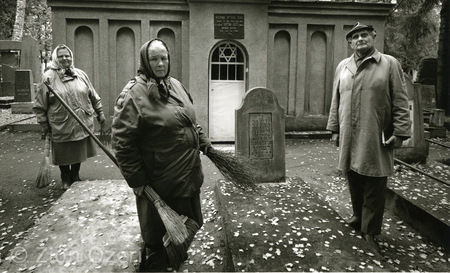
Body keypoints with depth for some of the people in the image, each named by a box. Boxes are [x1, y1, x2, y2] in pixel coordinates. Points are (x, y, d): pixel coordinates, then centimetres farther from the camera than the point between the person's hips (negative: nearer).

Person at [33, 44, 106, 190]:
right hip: (61, 127, -3)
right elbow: (39, 105, -3)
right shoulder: (49, 77, -5)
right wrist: (44, 124, -4)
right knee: (64, 155, 9)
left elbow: (94, 97, 13)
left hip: (82, 124, 3)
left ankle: (75, 176, 36)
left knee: (79, 152, 15)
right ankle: (65, 179, 32)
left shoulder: (80, 74, 6)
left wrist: (100, 112, 11)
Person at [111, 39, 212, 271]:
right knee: (158, 234, 9)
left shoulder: (175, 85, 8)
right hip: (160, 184, -8)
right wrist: (137, 180, -18)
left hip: (188, 175, 8)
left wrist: (204, 141, 19)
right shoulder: (133, 94, -17)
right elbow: (122, 142, -18)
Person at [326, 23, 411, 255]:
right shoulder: (343, 67, 11)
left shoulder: (390, 64, 0)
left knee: (374, 187, 2)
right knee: (354, 182, 13)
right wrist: (334, 129, 10)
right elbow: (336, 101, 13)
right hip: (349, 138, 3)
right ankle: (358, 217, 34)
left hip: (376, 139, -3)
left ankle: (369, 231, 14)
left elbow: (400, 101, -3)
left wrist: (400, 132, -8)